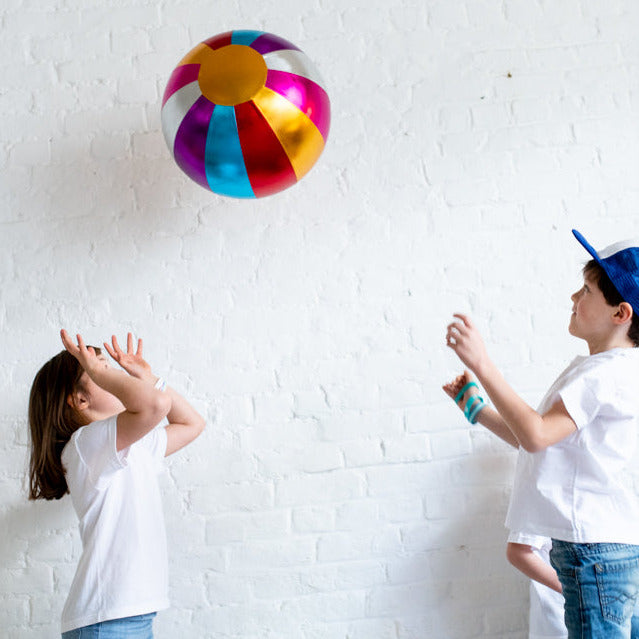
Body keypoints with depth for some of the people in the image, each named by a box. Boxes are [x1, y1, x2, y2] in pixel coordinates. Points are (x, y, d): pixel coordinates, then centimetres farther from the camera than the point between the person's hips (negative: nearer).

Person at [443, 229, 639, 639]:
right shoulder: (589, 367, 18)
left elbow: (536, 435, -26)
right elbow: (540, 441, 21)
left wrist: (483, 365, -26)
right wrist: (477, 410, 21)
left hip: (596, 547, -11)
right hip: (584, 542, 11)